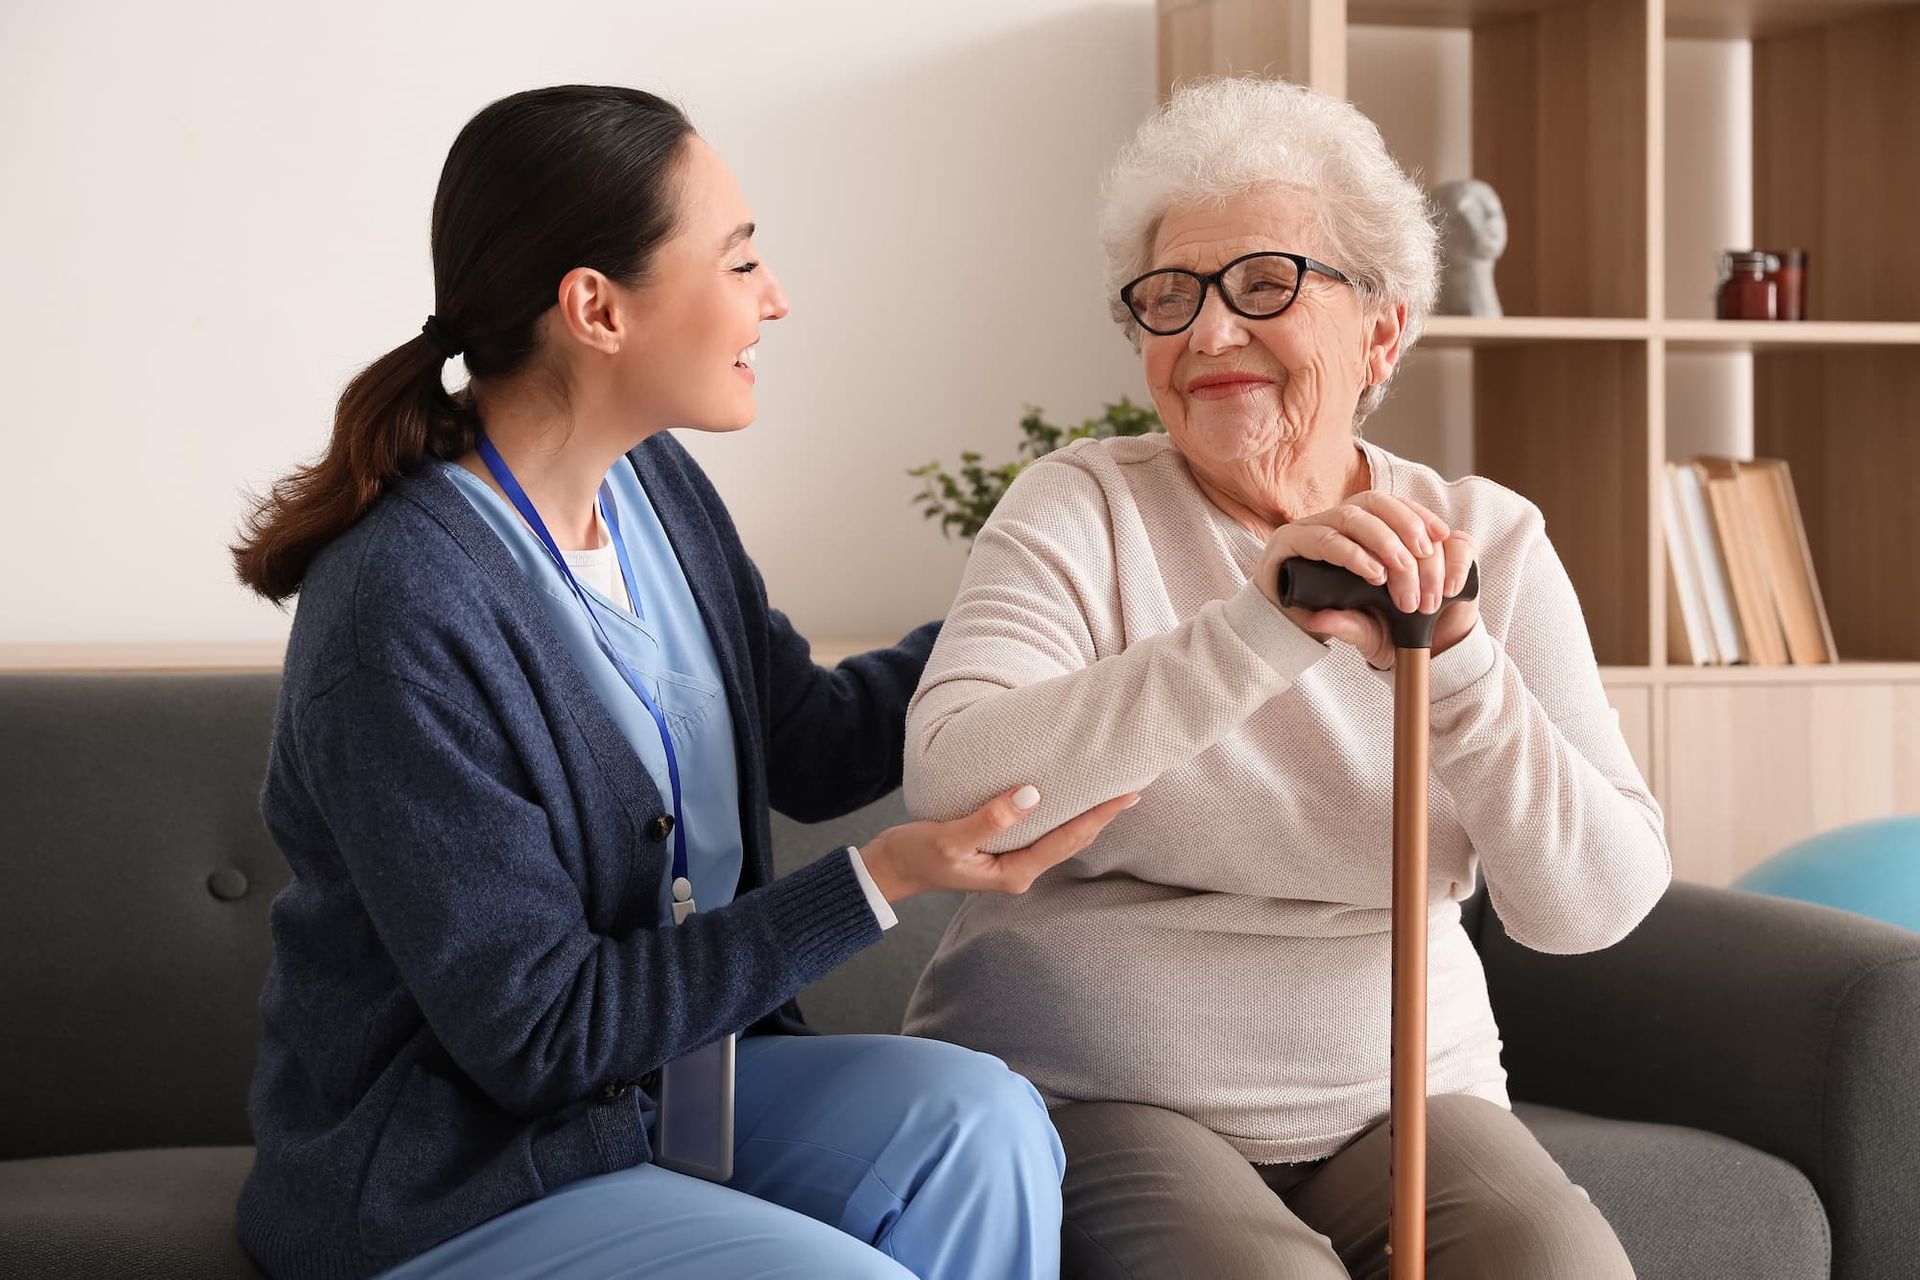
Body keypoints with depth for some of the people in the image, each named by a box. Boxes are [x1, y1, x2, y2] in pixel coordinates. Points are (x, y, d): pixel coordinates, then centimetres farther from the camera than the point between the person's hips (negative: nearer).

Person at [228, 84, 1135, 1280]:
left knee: (981, 1119, -16)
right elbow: (537, 1033, -23)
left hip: (667, 1070, 8)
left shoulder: (654, 486, 2)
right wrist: (882, 879, -25)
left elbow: (812, 745, 14)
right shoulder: (405, 612, -26)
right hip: (445, 1180, -7)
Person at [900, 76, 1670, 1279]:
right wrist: (1259, 625, -29)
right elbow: (951, 785, -21)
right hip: (1090, 1095, -3)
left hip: (1396, 1093, 3)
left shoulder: (1488, 540, 5)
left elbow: (1598, 904, -5)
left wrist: (1452, 662, -21)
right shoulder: (1083, 510, -1)